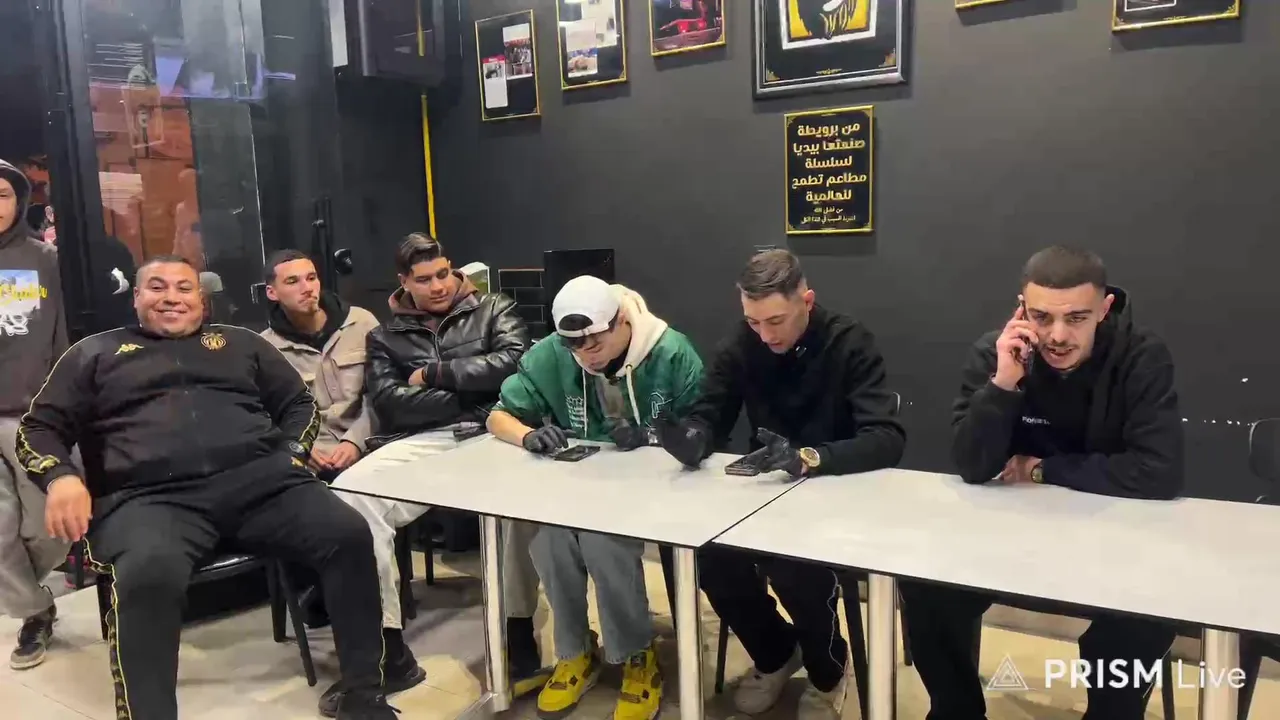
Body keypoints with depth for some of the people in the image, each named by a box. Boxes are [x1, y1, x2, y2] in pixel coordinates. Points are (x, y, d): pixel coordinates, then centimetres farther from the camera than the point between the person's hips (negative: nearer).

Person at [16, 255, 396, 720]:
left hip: (260, 480, 2)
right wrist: (61, 477, -3)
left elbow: (299, 404, 27)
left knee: (348, 535, -25)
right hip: (150, 497, -1)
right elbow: (39, 427, 19)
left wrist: (292, 457, 6)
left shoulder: (240, 342, 27)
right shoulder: (95, 353, 24)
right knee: (148, 573, -39)